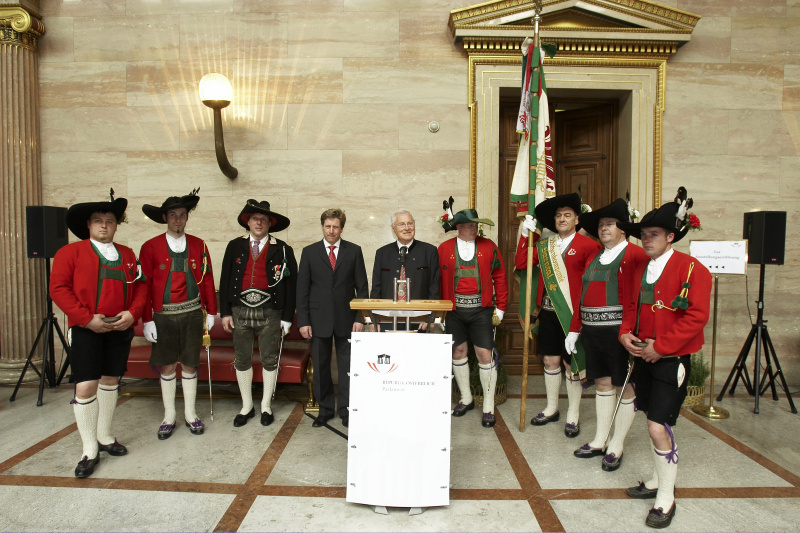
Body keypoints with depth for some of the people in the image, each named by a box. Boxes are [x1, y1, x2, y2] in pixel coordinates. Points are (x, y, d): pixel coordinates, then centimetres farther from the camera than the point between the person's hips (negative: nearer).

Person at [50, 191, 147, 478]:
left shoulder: (127, 255, 12)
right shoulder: (70, 252, 0)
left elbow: (140, 286, 9)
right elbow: (58, 288, -7)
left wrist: (133, 313, -9)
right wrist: (87, 318, -15)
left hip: (120, 329, 4)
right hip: (86, 330, -4)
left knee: (110, 380, 14)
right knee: (85, 386, -6)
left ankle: (104, 436, 30)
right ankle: (89, 450, 8)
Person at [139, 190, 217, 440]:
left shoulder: (199, 246, 3)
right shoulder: (150, 247, -2)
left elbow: (208, 280, 5)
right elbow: (144, 285, -2)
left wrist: (211, 312, 5)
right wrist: (147, 320, -6)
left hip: (192, 313, 1)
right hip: (164, 315, -1)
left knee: (190, 364, 9)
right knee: (167, 366, 8)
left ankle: (190, 414, 23)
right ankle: (169, 416, 23)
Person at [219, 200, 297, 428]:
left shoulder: (282, 250, 0)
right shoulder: (235, 246, 6)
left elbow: (291, 284, -1)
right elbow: (225, 280, 7)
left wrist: (287, 317, -4)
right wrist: (225, 312, 1)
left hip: (269, 313, -2)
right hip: (240, 311, 2)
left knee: (269, 360, 7)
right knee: (242, 360, 10)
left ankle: (266, 406, 23)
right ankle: (247, 406, 26)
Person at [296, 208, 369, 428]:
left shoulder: (354, 251, 3)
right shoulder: (309, 252, 4)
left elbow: (362, 286, 3)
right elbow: (302, 289, 2)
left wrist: (360, 318, -4)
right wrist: (303, 321, -4)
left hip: (346, 319, 0)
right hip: (319, 319, 1)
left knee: (348, 367, 4)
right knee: (320, 368, 9)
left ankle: (346, 411, 17)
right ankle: (325, 410, 24)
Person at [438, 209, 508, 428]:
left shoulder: (489, 247, 2)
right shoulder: (444, 249, 2)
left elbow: (500, 277, 4)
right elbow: (439, 281, 2)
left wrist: (500, 308, 1)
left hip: (482, 310, -1)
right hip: (454, 310, 1)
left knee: (485, 355, -1)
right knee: (458, 351, 11)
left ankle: (489, 407, 12)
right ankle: (466, 399, 30)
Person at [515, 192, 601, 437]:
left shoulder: (588, 245, -5)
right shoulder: (544, 245, 10)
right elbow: (520, 264, 4)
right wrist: (525, 234, -1)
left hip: (572, 314, -4)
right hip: (548, 313, 4)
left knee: (571, 364, 6)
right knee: (550, 361, 13)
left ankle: (573, 416, 22)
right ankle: (551, 409, 30)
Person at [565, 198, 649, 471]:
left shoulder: (634, 254, -6)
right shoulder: (594, 257, 14)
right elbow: (583, 295, 15)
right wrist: (574, 329, 13)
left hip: (619, 330, -6)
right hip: (592, 331, 6)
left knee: (624, 386, 6)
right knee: (602, 383, 15)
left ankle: (616, 446, 19)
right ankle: (600, 440, 27)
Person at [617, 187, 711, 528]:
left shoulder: (691, 268, -12)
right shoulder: (640, 269, 9)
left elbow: (697, 316, -18)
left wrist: (661, 347, -18)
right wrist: (626, 334, -3)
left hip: (672, 360, -6)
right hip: (643, 356, 7)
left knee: (658, 428, -9)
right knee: (656, 424, 17)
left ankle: (666, 499, 10)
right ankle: (658, 481, 35)